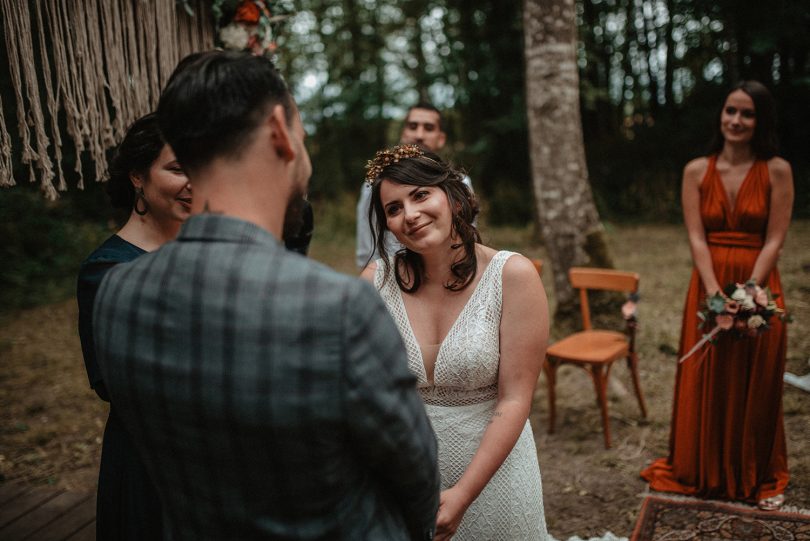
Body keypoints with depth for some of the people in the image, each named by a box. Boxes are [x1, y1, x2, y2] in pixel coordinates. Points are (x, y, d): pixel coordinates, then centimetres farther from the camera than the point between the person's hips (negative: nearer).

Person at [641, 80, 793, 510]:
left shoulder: (776, 171, -3)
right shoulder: (697, 171, 2)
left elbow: (774, 240, -7)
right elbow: (696, 239, -5)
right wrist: (716, 294, -16)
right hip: (708, 288, 1)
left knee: (756, 386, 9)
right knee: (705, 383, 8)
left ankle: (760, 478, 28)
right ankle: (704, 472, 27)